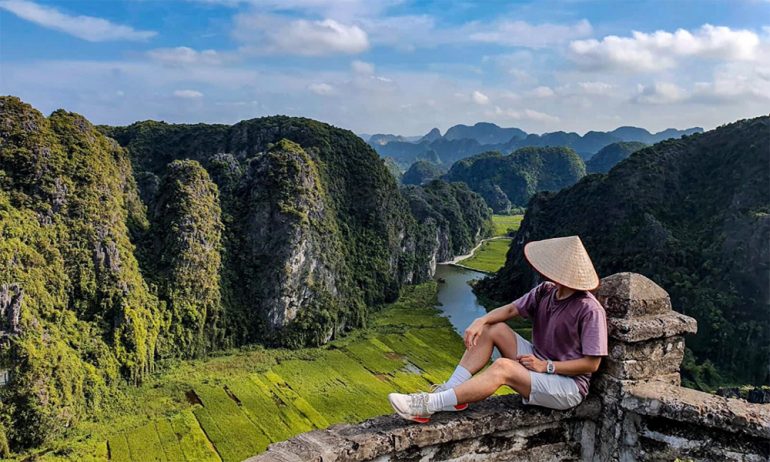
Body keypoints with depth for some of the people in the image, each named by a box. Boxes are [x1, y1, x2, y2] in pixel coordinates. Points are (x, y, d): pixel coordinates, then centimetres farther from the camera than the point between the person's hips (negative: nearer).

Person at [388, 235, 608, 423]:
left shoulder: (589, 310, -22)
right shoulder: (545, 291, -2)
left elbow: (591, 364, -21)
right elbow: (511, 309, 0)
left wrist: (547, 366, -20)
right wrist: (481, 321, -18)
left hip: (569, 386, -8)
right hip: (539, 360, 8)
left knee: (503, 367, -32)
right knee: (492, 328, -8)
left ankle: (429, 405, -33)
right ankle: (449, 390, -17)